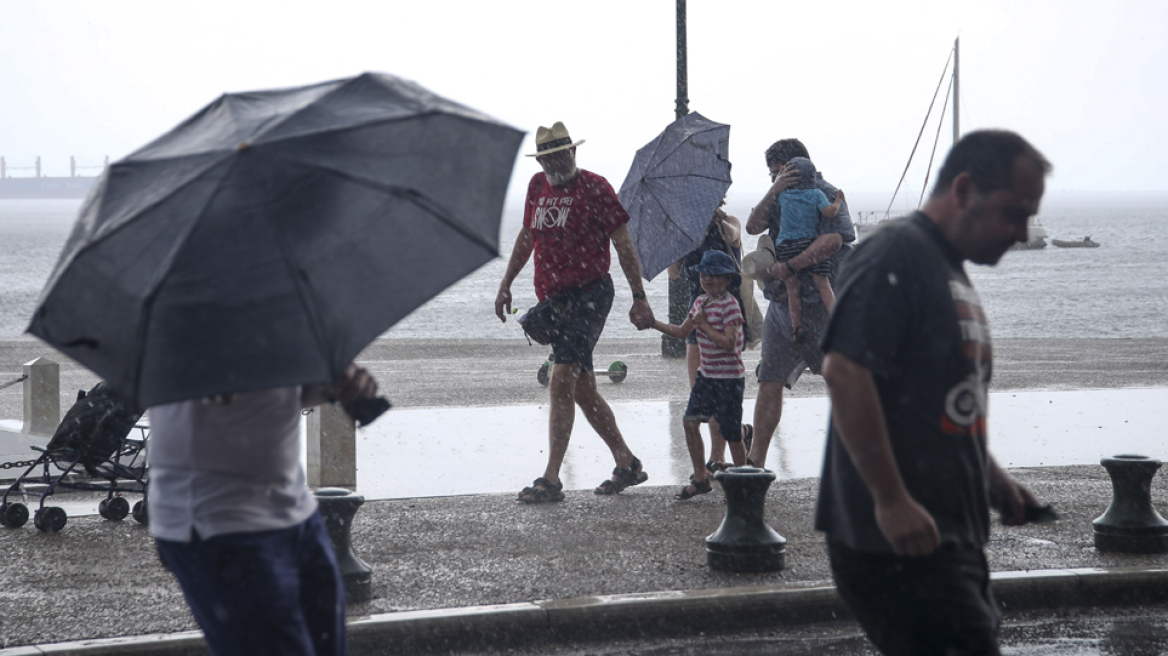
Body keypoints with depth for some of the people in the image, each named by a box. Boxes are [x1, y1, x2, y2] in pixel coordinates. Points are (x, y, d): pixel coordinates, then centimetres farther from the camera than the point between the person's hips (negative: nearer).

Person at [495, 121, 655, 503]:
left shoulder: (594, 188, -8)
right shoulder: (538, 186, 11)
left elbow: (624, 245, -7)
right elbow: (527, 236, 26)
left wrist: (639, 298, -10)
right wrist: (506, 283, 25)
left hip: (589, 295, -7)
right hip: (553, 299, 7)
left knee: (561, 383, -17)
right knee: (582, 389, 10)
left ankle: (551, 479, -19)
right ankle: (627, 465, 23)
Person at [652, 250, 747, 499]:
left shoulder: (729, 305, -15)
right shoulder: (700, 302, 9)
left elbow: (729, 343, -24)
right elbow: (681, 332, 19)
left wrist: (704, 325, -21)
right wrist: (653, 323, 11)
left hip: (729, 377, -8)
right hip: (706, 374, 8)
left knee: (731, 432, -1)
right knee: (690, 421, 0)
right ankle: (700, 479, 12)